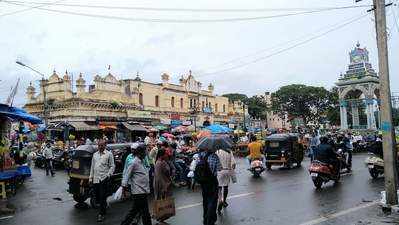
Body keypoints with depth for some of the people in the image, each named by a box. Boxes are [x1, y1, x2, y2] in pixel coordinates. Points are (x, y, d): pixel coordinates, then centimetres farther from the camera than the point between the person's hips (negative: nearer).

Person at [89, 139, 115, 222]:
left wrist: (108, 174, -14)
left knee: (102, 197, -3)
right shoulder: (95, 154, 15)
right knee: (97, 197, 11)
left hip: (104, 179, -5)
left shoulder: (109, 154, -1)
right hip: (95, 179, 5)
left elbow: (112, 166, -2)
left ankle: (101, 214, 8)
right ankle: (105, 206, 35)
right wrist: (90, 177, 13)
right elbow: (92, 167, 18)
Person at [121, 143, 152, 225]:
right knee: (145, 212, 0)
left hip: (143, 191, 9)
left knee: (134, 211, 17)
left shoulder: (142, 161, 12)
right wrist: (124, 185, -22)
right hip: (139, 191, -9)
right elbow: (127, 174, -17)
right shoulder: (135, 162, -15)